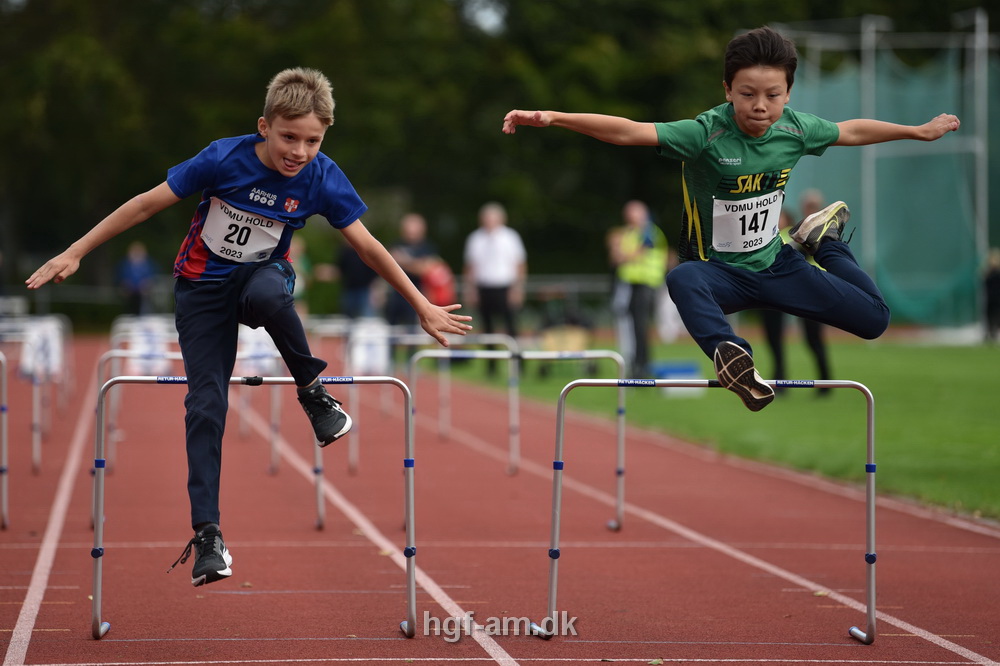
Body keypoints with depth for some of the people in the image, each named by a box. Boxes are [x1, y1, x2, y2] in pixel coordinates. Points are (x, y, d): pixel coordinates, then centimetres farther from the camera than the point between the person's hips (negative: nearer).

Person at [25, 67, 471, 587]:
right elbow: (147, 204, -15)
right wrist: (76, 252, -14)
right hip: (203, 286, 0)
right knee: (206, 405, -11)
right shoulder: (225, 159, -23)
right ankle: (207, 534, -6)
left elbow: (368, 246, -6)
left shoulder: (321, 179, -18)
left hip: (262, 274, 0)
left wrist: (422, 307, -3)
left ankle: (313, 392, -13)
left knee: (268, 294, -38)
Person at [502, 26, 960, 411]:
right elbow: (627, 131, -36)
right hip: (720, 271, -5)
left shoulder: (795, 129, -10)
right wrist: (553, 118, -50)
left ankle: (824, 239, 31)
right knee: (683, 280, -40)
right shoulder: (706, 133, -25)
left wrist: (918, 131, 26)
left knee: (874, 319, 7)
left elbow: (852, 131, 12)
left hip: (777, 267, 5)